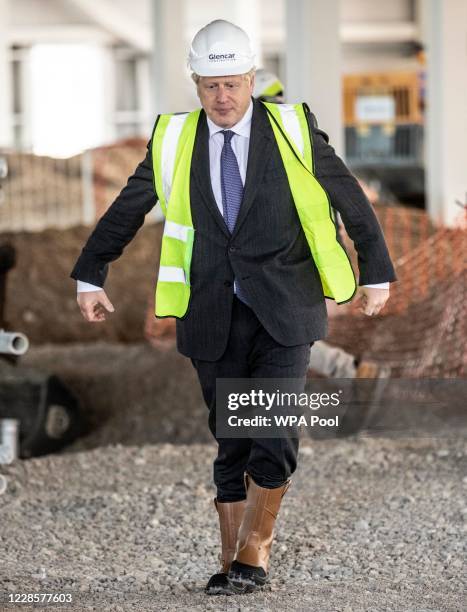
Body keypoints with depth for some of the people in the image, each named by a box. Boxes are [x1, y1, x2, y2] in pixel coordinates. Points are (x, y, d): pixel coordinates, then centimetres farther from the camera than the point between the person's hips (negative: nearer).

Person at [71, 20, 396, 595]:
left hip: (283, 310, -2)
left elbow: (350, 199, 8)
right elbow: (126, 209, 16)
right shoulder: (175, 140, 4)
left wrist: (376, 273, 11)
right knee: (230, 441, 3)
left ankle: (254, 551, 1)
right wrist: (90, 277, 17)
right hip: (214, 315, 2)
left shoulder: (291, 129, -1)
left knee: (274, 434, -12)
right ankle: (232, 561, 11)